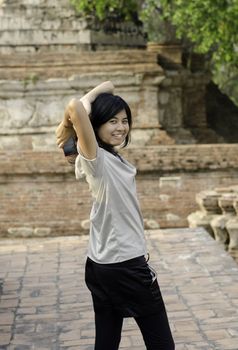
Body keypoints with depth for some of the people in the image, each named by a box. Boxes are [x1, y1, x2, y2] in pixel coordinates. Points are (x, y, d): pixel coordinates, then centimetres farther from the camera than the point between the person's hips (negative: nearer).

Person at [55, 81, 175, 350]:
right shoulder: (97, 159, -16)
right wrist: (68, 125, -12)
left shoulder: (110, 156, 8)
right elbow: (76, 108, -33)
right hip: (127, 266, -9)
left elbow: (107, 87, 15)